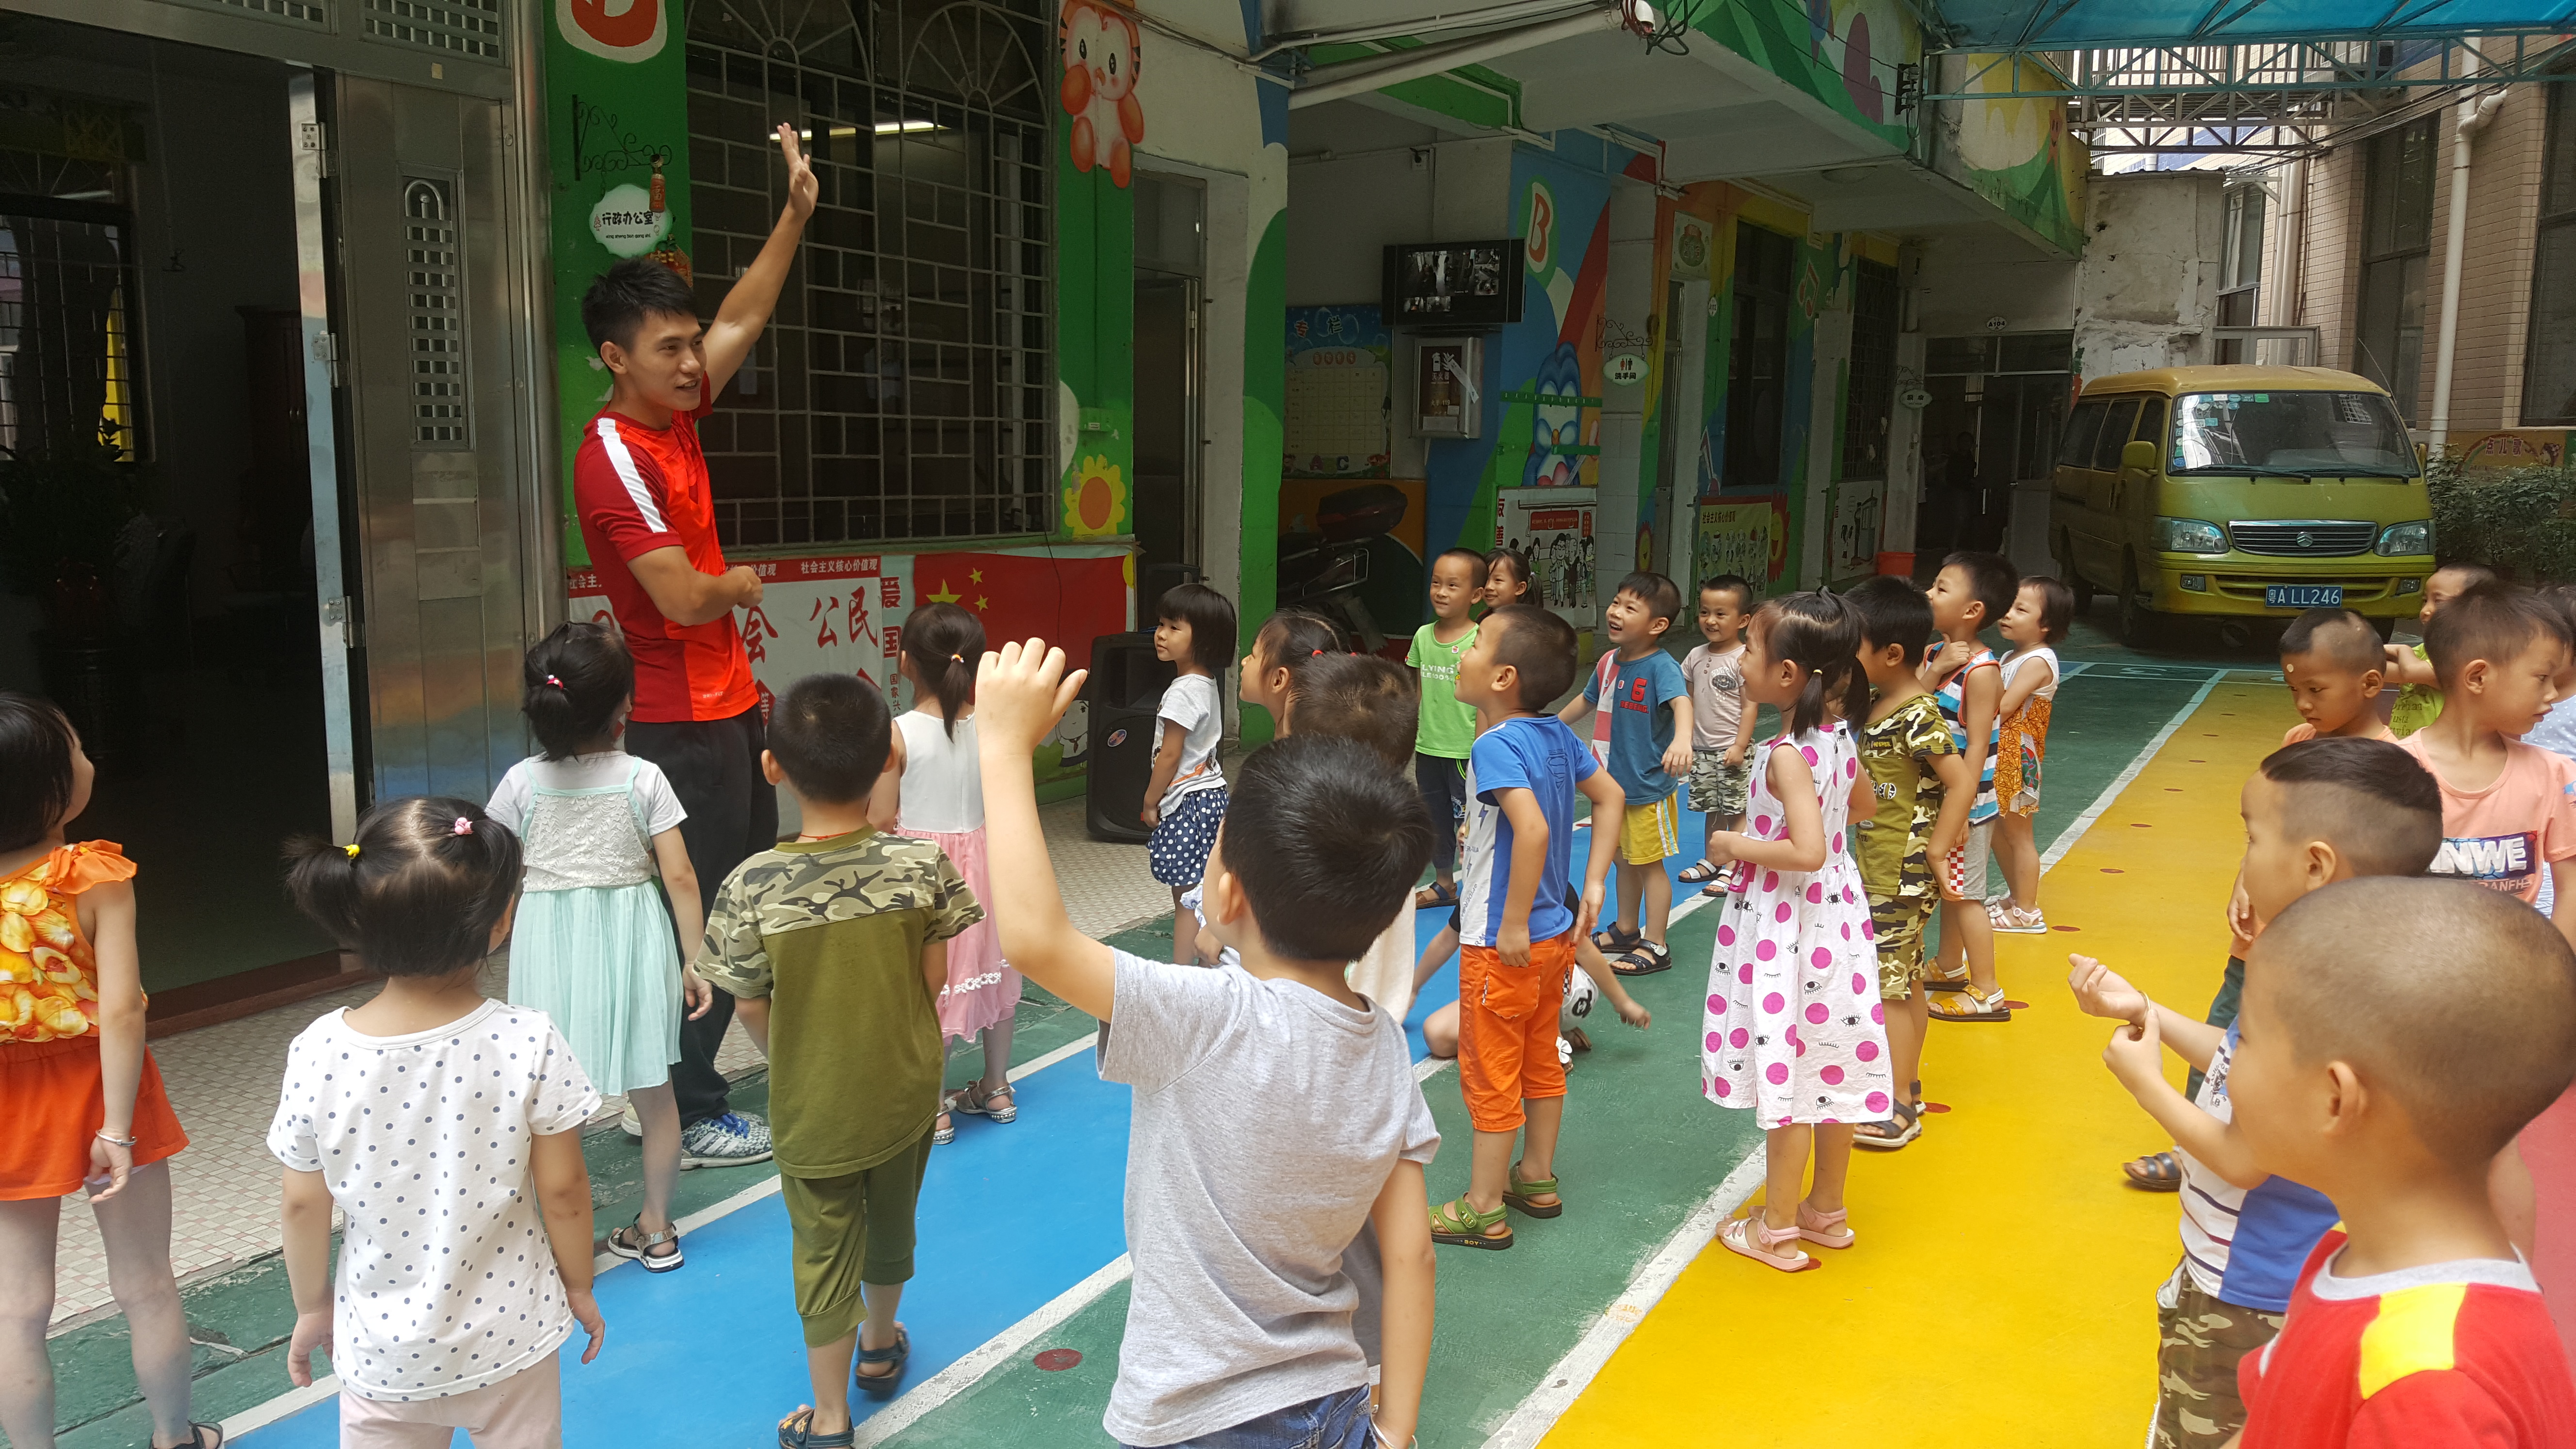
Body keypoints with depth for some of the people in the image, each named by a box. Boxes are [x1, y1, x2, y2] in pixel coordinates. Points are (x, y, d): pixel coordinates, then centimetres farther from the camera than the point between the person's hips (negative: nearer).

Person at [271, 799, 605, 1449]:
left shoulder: (317, 1054, -17)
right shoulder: (528, 1044, -22)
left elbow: (304, 1207, -4)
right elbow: (563, 1192, -12)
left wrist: (312, 1307, 13)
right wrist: (580, 1287, 5)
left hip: (381, 1350, 1)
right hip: (508, 1340, -1)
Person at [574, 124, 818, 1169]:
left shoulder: (674, 418, 7)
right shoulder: (614, 457, -19)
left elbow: (741, 320, 17)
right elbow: (683, 598, -24)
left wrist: (795, 214, 12)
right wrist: (742, 585, -4)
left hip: (728, 704, 10)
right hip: (683, 721, -10)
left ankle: (666, 1091, 28)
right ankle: (688, 1118, 11)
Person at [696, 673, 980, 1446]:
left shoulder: (752, 886, -24)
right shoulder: (922, 863, -20)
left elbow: (750, 1008, -12)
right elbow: (935, 979, -9)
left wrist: (790, 1061, 9)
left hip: (812, 1106, -2)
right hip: (905, 1090, 2)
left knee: (826, 1251, 16)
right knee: (891, 1223, 26)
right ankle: (880, 1347, 52)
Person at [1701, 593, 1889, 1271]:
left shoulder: (1787, 754, -23)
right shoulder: (1838, 740, 3)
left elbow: (1807, 851, -31)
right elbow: (1860, 807, 22)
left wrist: (1740, 846, -17)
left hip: (1785, 929, -8)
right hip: (1835, 914, 8)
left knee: (1785, 1080, 3)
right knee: (1830, 1073, 18)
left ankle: (1776, 1231, 16)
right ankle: (1826, 1211, 32)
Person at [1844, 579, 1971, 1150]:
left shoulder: (1916, 716, -21)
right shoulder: (1878, 706, 8)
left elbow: (1962, 782, -25)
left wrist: (1934, 853, -21)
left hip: (1901, 878, -10)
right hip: (1879, 872, 10)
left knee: (1888, 986, -3)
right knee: (1905, 981, 19)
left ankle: (1899, 1108, 6)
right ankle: (1906, 1084, 32)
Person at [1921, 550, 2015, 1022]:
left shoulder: (1980, 670, -20)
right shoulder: (1940, 655, 5)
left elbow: (1978, 745, -21)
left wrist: (1959, 810, -23)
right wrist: (1933, 671, -16)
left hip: (1968, 801, -8)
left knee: (1965, 893, -1)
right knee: (1948, 886, 21)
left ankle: (1987, 993, 9)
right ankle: (1950, 968, 38)